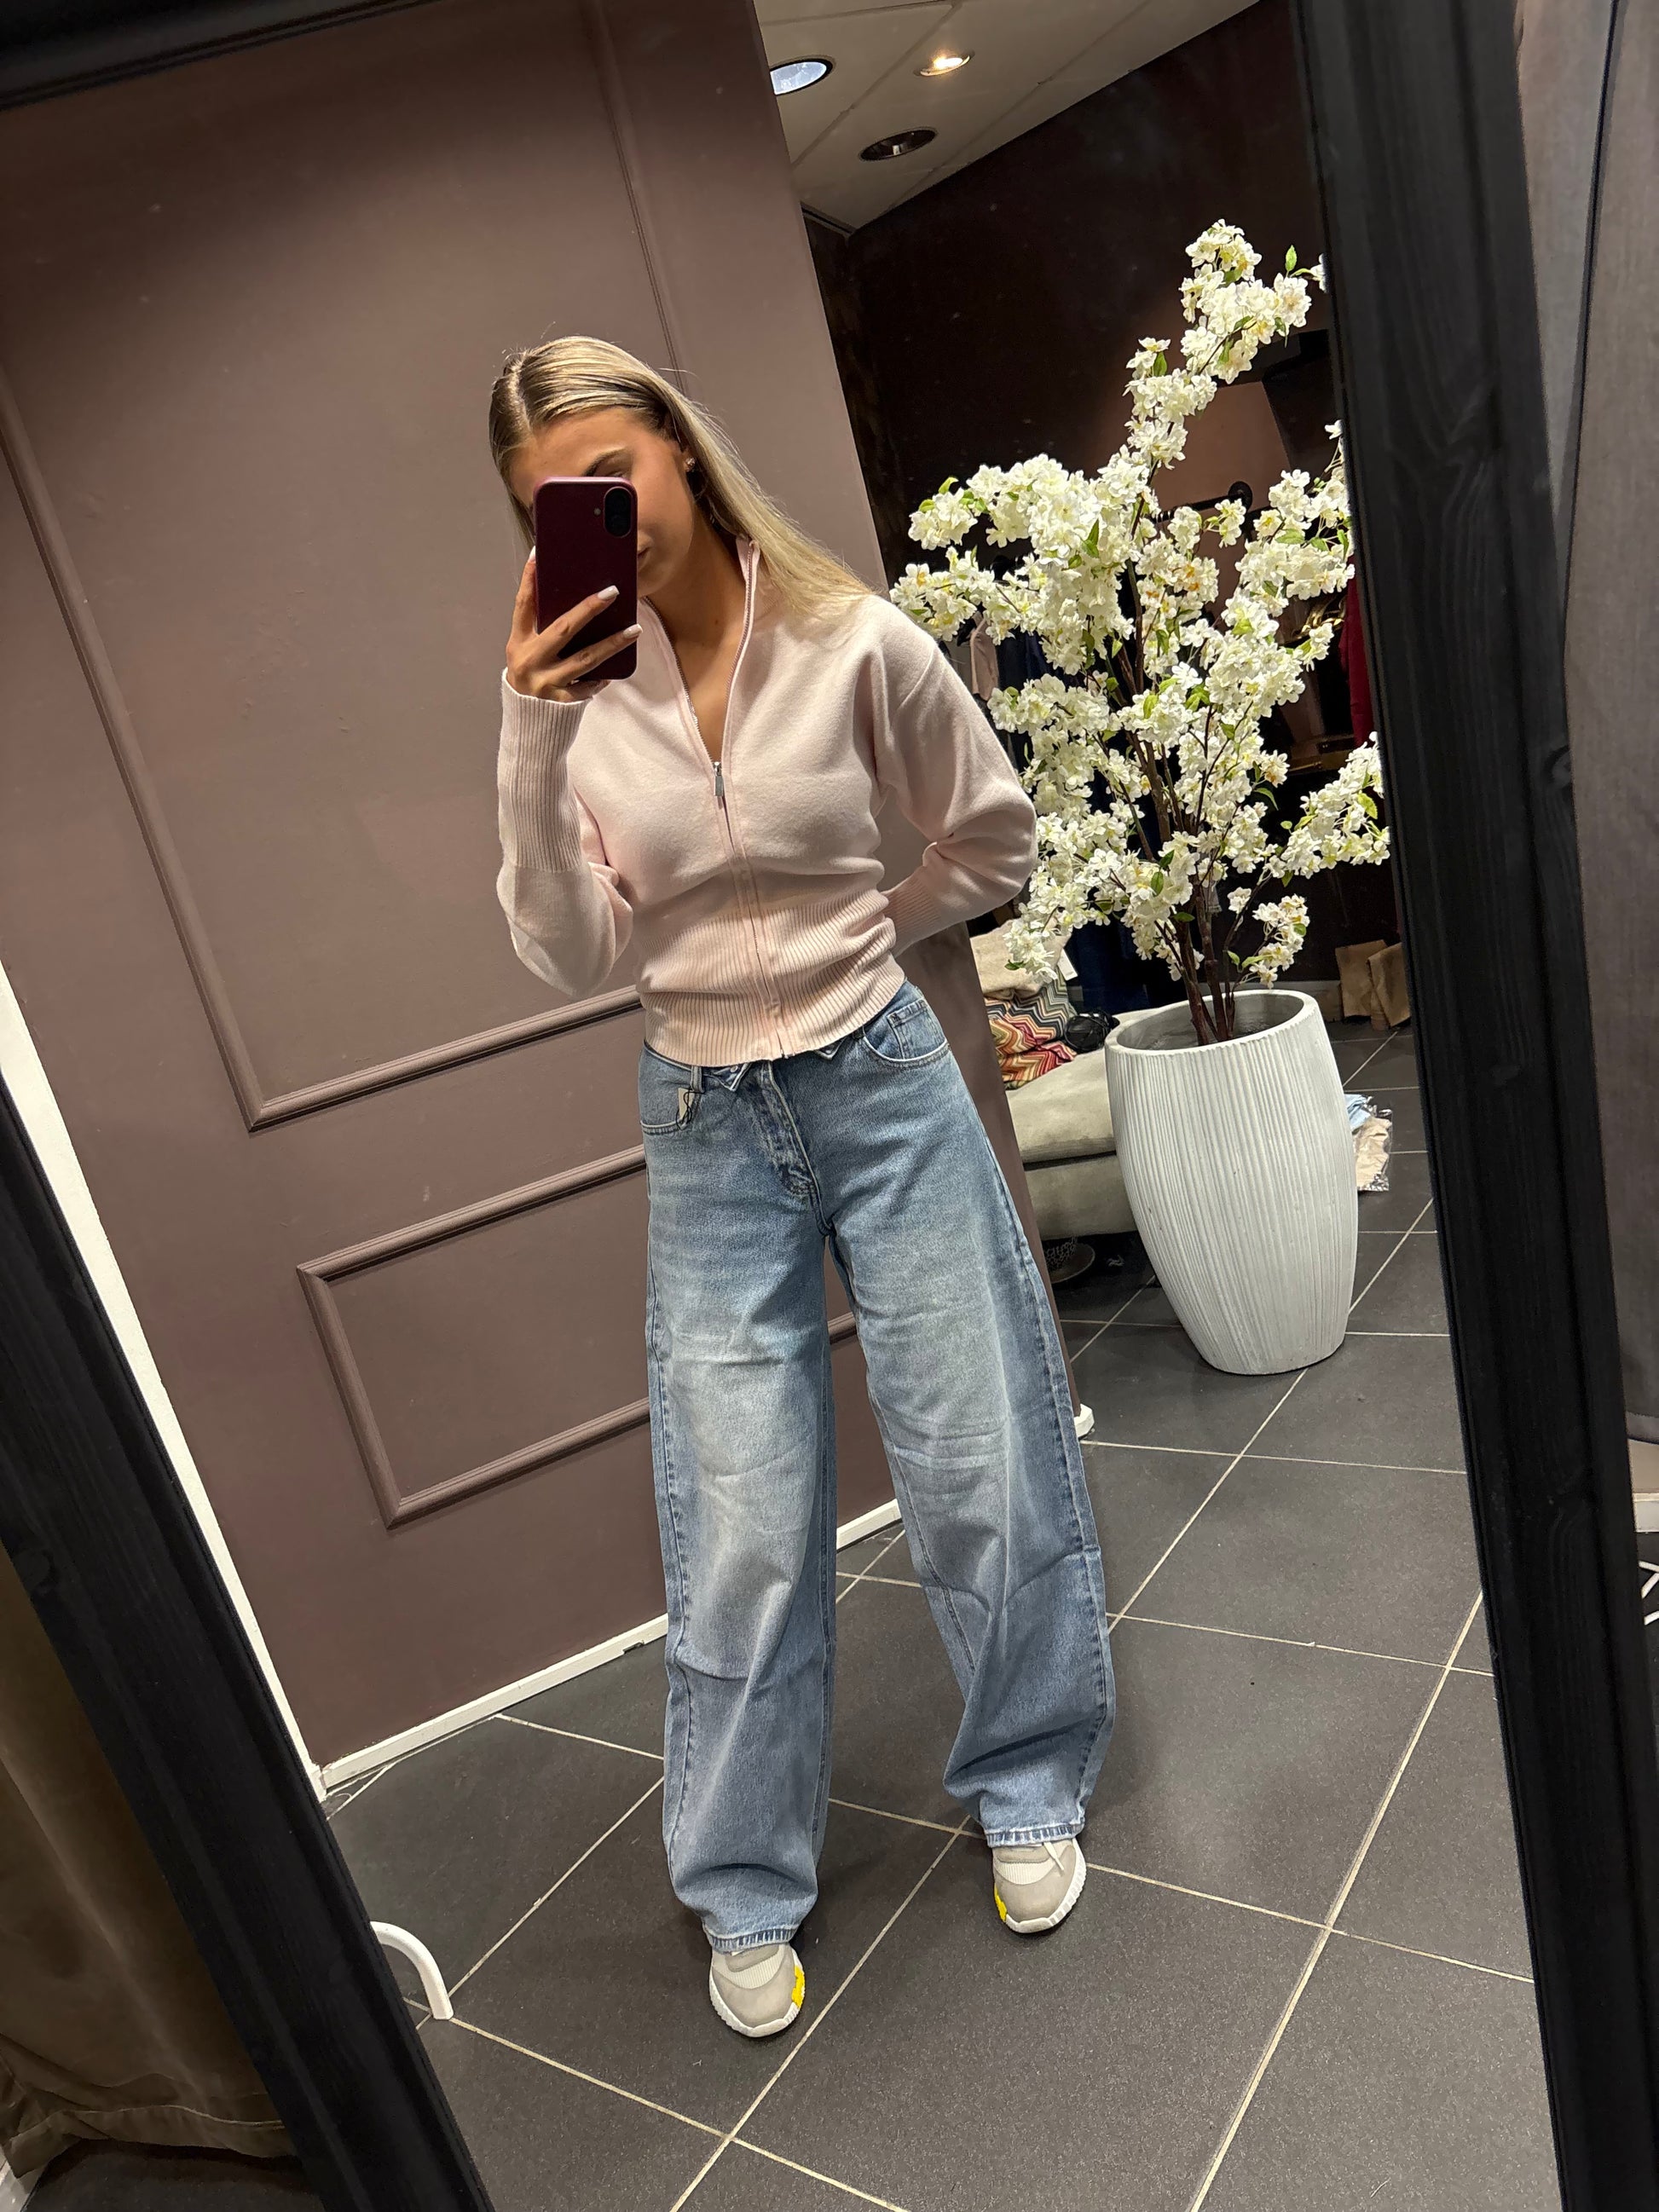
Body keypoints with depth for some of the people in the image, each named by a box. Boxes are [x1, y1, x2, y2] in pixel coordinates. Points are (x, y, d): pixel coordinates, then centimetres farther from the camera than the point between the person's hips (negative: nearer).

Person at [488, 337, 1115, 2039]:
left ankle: (1026, 1788, 38)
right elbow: (570, 964, -13)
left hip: (886, 1086, 0)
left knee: (982, 1470, 10)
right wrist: (538, 745, -21)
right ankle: (745, 1889, 29)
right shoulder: (568, 690, -4)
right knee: (743, 1533, 5)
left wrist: (854, 937, 6)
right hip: (709, 1129, 1)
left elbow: (993, 836, 7)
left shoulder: (851, 642, -8)